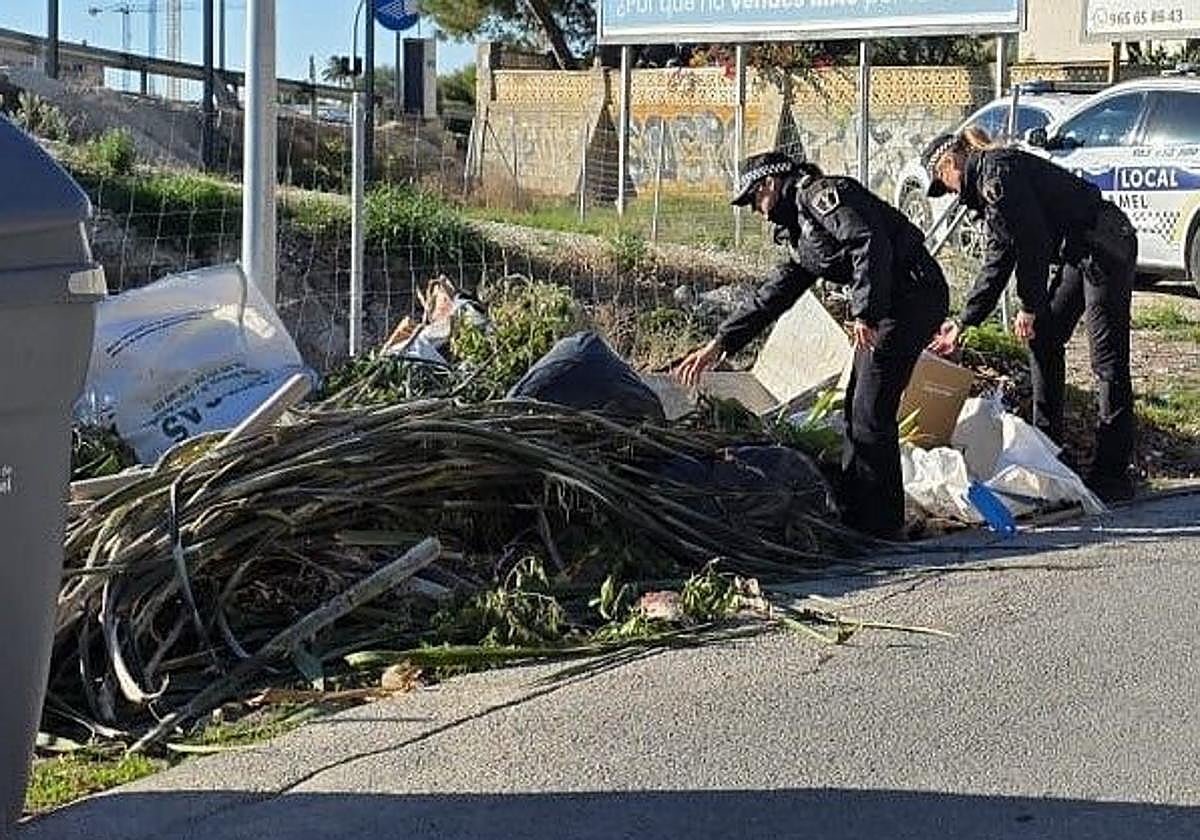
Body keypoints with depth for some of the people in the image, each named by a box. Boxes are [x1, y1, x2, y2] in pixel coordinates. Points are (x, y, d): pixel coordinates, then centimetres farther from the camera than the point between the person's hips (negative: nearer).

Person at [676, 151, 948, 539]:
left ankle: (880, 525, -4)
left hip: (913, 294, -10)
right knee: (857, 408, 12)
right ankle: (852, 512, 19)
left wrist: (865, 312, -26)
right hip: (887, 307, 10)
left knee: (871, 412, -10)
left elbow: (871, 243, -21)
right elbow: (771, 296, 26)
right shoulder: (798, 232, 23)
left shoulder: (821, 194, -7)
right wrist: (719, 343, 22)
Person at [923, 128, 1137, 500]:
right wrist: (963, 323, 27)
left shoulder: (996, 170, -12)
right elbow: (997, 262, 24)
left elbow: (1033, 238, -18)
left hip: (1105, 246, -11)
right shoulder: (987, 189, 19)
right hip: (1075, 253, 11)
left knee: (1108, 360, -9)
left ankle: (1112, 475, -8)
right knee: (1043, 339, 14)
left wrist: (1030, 306, -11)